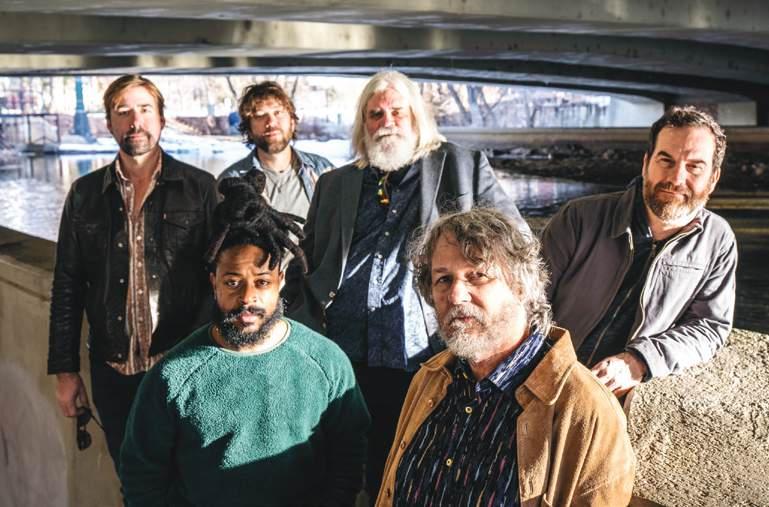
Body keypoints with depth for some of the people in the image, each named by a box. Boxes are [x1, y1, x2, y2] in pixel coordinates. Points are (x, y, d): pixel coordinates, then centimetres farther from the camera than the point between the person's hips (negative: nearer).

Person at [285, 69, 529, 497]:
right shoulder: (335, 184, 19)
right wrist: (305, 325, 5)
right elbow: (304, 264, 20)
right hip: (338, 363, 3)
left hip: (422, 365, -3)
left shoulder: (463, 168, 9)